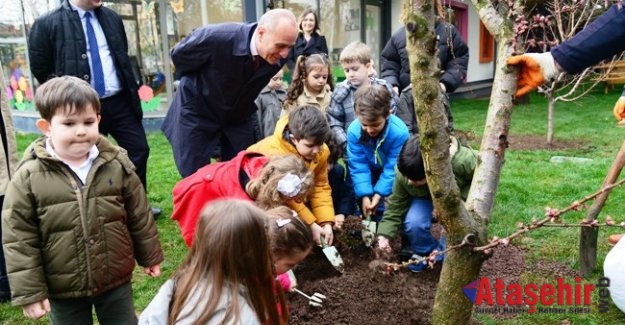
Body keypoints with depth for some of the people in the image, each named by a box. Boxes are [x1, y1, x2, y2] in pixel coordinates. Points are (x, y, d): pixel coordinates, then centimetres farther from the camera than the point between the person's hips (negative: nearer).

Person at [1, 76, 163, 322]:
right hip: (63, 290, -1)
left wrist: (150, 256, 9)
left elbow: (139, 217, 1)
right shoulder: (28, 177, -14)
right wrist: (29, 291, -8)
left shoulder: (117, 164, -8)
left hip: (117, 281, 1)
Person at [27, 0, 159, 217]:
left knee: (139, 150, 7)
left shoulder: (112, 18, 9)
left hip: (120, 101, 4)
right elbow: (40, 69, -1)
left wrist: (131, 89, 12)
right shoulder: (47, 24, -6)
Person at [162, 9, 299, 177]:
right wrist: (198, 84, 4)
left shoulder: (277, 57, -19)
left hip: (239, 115, 4)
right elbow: (178, 54, -10)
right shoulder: (216, 37, -32)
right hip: (197, 112, -3)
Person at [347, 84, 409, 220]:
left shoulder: (400, 132, -33)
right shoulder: (353, 131, -27)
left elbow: (392, 169, -26)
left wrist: (378, 194, -29)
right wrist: (365, 196, -29)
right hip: (370, 172, 2)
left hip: (393, 176, -2)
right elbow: (358, 166, -22)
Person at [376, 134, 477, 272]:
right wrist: (384, 234, -27)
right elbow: (396, 205, -18)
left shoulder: (463, 161, -43)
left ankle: (444, 254, 10)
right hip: (424, 195, 1)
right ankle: (425, 252, 7)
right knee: (413, 223, -26)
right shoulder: (403, 173, -32)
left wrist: (464, 197, -30)